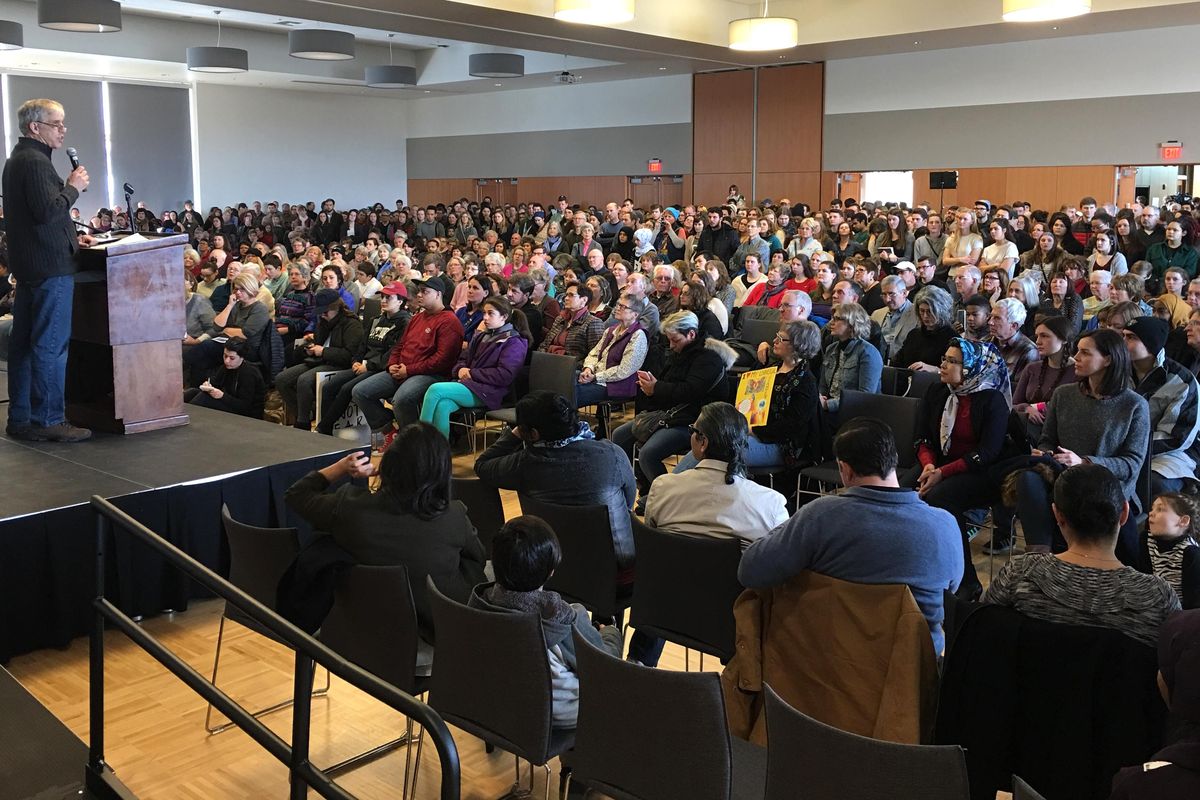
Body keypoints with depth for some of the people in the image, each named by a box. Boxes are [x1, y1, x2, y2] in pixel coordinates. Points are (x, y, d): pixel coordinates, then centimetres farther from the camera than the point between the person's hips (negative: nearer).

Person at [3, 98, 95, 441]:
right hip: (50, 266, -11)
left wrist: (71, 238, 16)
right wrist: (74, 187, -10)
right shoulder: (36, 162, -14)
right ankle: (48, 420, -4)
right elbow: (48, 211, -23)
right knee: (50, 345, -7)